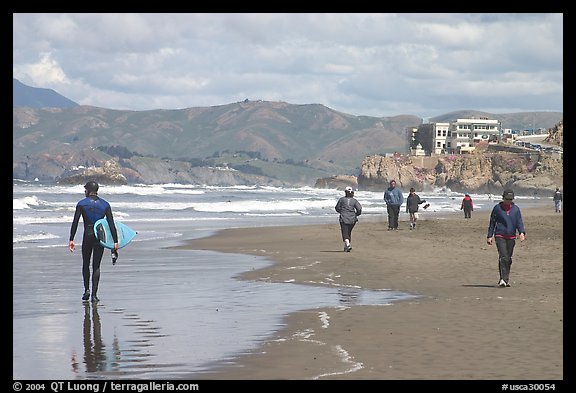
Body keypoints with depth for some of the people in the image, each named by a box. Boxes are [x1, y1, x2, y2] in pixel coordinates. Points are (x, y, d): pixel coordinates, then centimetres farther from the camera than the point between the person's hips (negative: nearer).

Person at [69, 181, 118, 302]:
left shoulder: (81, 204, -2)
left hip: (87, 236, -1)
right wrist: (115, 241, -2)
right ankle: (94, 294, -3)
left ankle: (86, 290, 5)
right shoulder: (105, 205, 3)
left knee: (85, 264, 16)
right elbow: (111, 224, -2)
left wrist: (71, 240, -6)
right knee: (96, 266, 3)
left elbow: (75, 222, -7)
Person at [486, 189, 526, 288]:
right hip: (500, 236, -3)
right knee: (503, 257, -16)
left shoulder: (516, 209, 9)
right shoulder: (497, 208, 2)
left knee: (508, 259, 8)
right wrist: (490, 236, 3)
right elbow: (492, 223, 6)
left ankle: (505, 279, 19)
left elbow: (519, 222, 7)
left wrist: (522, 232, -11)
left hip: (511, 237, 3)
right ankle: (504, 279, -21)